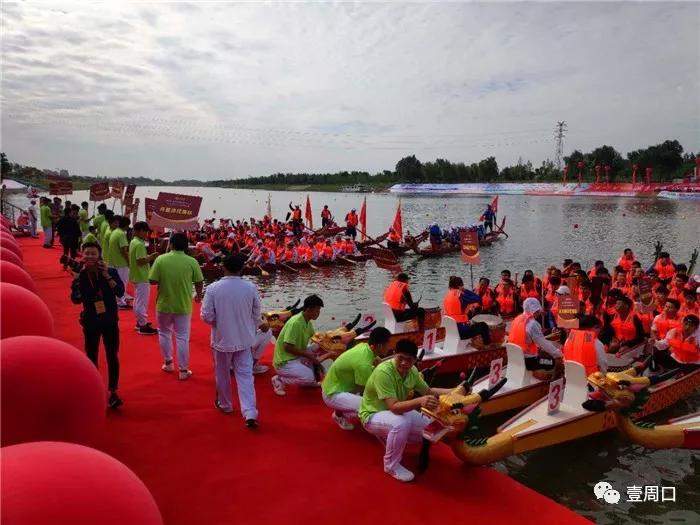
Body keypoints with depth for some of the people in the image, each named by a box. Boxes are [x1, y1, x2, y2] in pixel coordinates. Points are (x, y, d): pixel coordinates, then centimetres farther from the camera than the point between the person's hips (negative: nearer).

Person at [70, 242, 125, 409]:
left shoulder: (111, 272, -9)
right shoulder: (80, 277, -6)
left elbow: (120, 292, -20)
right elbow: (76, 299, -14)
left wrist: (107, 276, -26)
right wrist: (80, 275, -21)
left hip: (110, 321, -1)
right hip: (91, 322, 1)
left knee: (112, 356, 2)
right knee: (91, 357, 13)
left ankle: (113, 393, 13)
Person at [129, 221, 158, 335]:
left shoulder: (133, 242, 9)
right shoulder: (140, 244, -21)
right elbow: (140, 261, -26)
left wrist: (148, 257, 9)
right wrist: (151, 257, -17)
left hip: (136, 276, 11)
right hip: (142, 277, -11)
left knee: (138, 300, 19)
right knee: (142, 301, -4)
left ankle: (139, 321, 31)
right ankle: (143, 326, 2)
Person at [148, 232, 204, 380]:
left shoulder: (160, 259, -12)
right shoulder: (192, 262, -11)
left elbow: (152, 281, -11)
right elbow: (199, 282, -2)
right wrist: (199, 295, 17)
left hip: (164, 304, 1)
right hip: (183, 306, 0)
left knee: (164, 332, 22)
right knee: (182, 337, 8)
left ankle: (168, 363, 33)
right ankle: (183, 370, 14)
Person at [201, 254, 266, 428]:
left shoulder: (213, 288, -16)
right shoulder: (251, 288, -11)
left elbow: (206, 317, -12)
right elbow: (256, 315, 0)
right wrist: (254, 327, 19)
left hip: (222, 339, -1)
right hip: (245, 340, 1)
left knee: (222, 373, 20)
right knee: (245, 375, 6)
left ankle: (225, 405, 39)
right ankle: (250, 413, -2)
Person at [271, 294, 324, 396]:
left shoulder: (308, 322, 4)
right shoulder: (295, 323, -24)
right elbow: (287, 347, -26)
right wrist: (307, 354, -20)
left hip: (297, 357, 9)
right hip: (284, 362, -9)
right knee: (309, 377, -24)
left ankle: (310, 381, 12)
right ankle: (279, 379, -6)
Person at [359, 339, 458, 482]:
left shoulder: (412, 370, -9)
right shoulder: (383, 372, -33)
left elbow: (428, 392, 6)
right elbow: (394, 407, -38)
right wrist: (419, 401, -54)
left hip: (396, 411, 8)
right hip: (372, 415, -8)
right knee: (401, 423, -37)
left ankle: (388, 436, 16)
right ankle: (391, 465, -11)